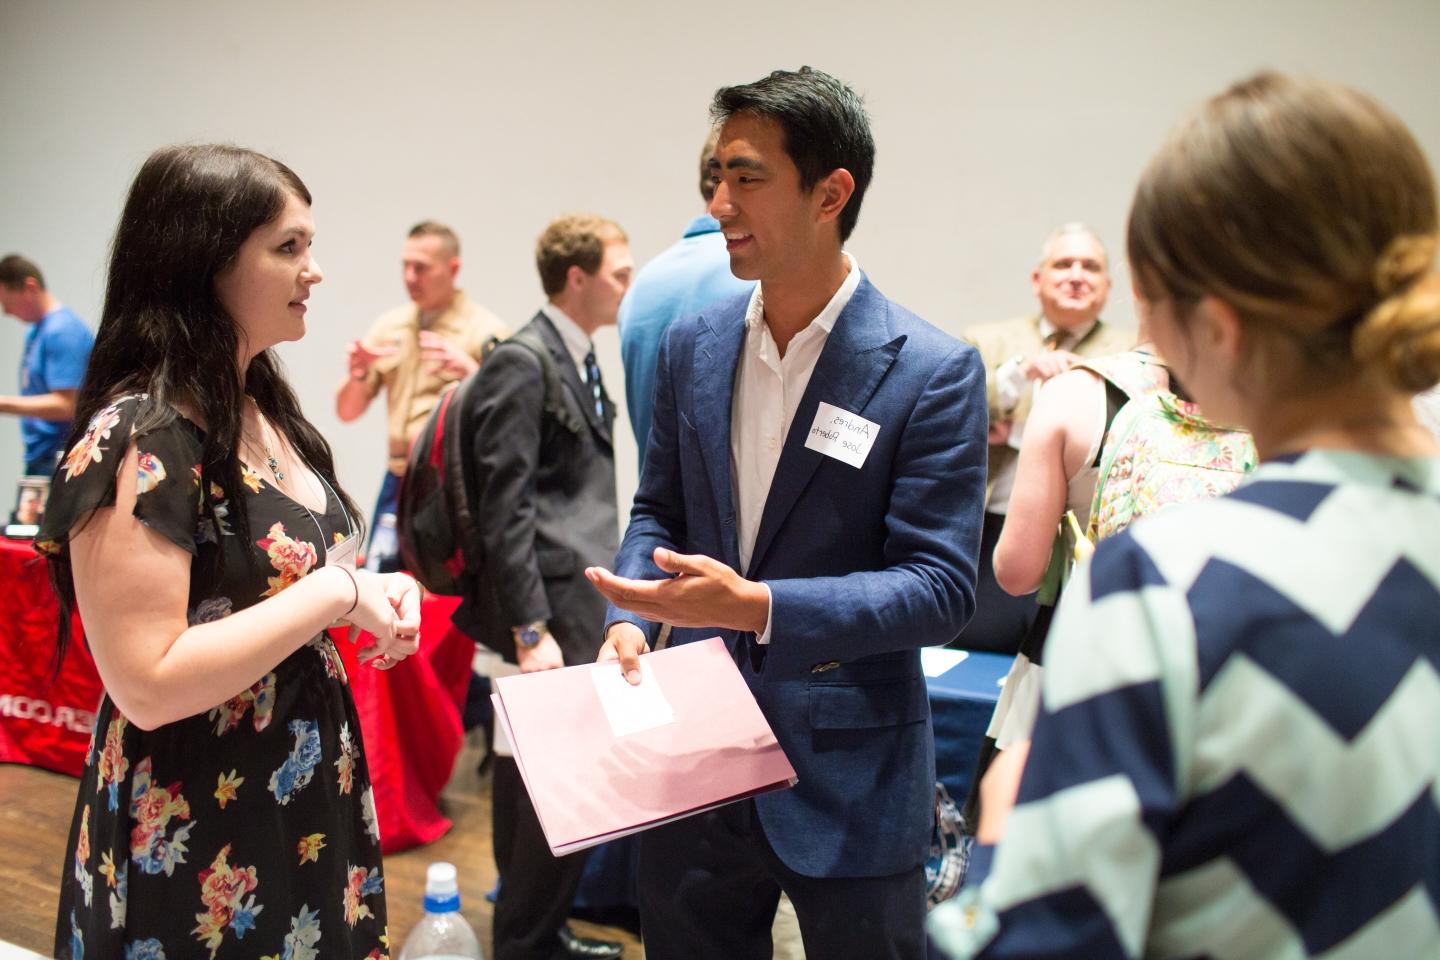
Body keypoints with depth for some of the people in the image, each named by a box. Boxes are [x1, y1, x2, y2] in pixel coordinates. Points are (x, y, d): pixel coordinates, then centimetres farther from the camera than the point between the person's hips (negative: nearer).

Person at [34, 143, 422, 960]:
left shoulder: (263, 409, 6)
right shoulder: (140, 438, -21)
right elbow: (148, 685, -26)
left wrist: (369, 593, -3)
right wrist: (337, 593, -22)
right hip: (198, 846, -8)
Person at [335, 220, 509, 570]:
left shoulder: (486, 331, -4)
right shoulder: (389, 326, 11)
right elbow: (347, 412, 14)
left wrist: (470, 371, -25)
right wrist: (358, 374, -6)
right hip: (397, 481, 5)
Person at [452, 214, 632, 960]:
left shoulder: (577, 359, 13)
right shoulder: (523, 366, -14)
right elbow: (504, 510, -18)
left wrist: (597, 605, 17)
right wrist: (530, 630, -21)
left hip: (577, 598, 9)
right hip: (551, 605, -9)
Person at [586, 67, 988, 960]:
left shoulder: (934, 372, -14)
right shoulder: (693, 344, 2)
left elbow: (941, 590, -17)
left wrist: (757, 606, -28)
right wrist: (630, 619, -8)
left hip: (849, 781, -4)